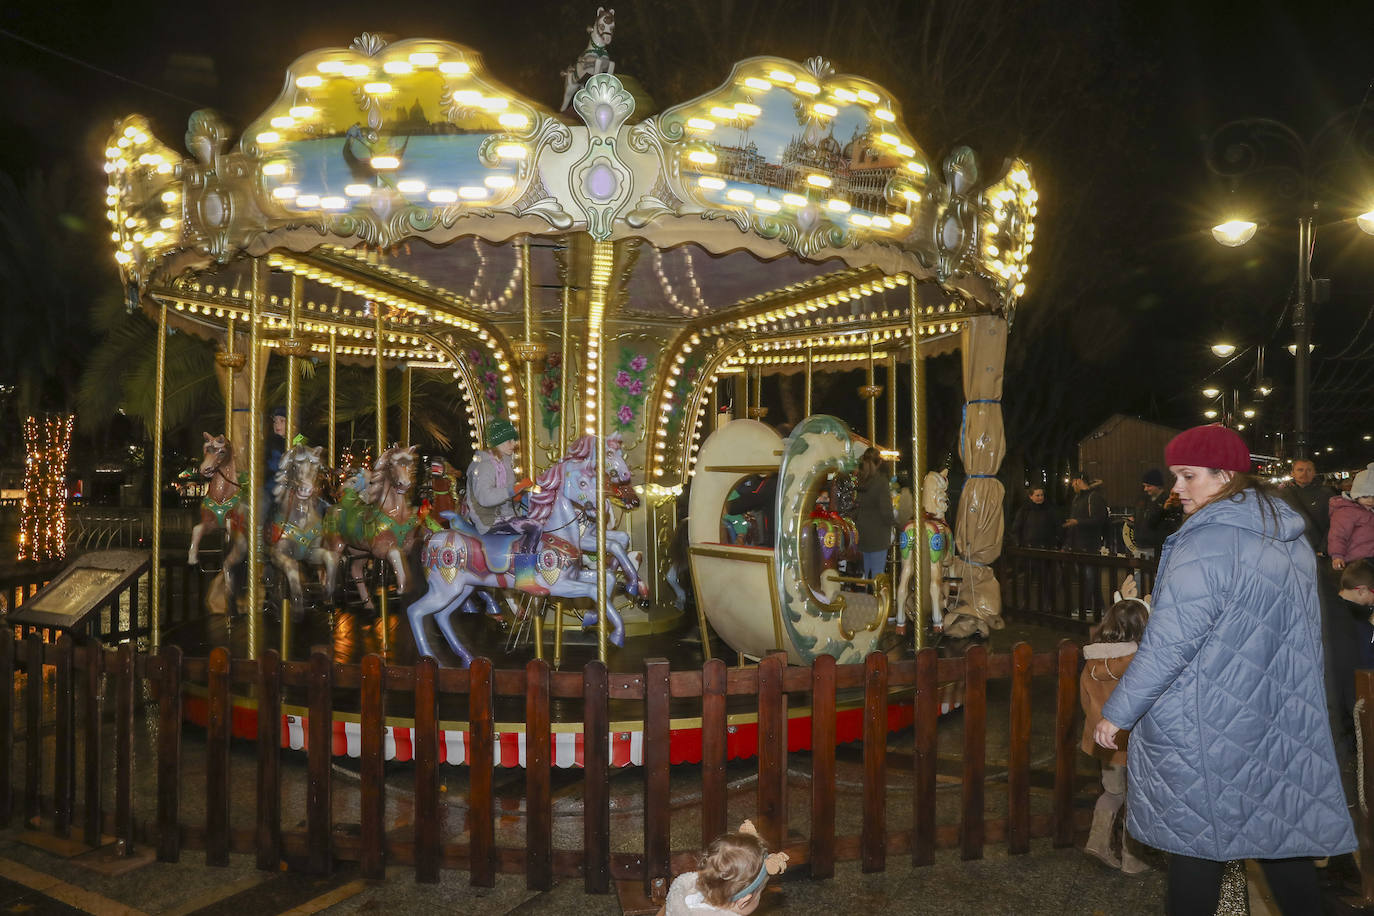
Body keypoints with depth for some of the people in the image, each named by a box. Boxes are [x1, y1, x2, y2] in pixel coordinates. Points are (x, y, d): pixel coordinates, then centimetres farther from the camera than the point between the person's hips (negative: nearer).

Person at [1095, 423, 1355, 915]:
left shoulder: (1205, 544, -19)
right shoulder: (1293, 538, 7)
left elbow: (1168, 645, -21)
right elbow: (1302, 634, 17)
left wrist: (1117, 713, -14)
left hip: (1206, 728, -7)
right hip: (1284, 722, 8)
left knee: (1195, 837, 4)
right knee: (1284, 827, 16)